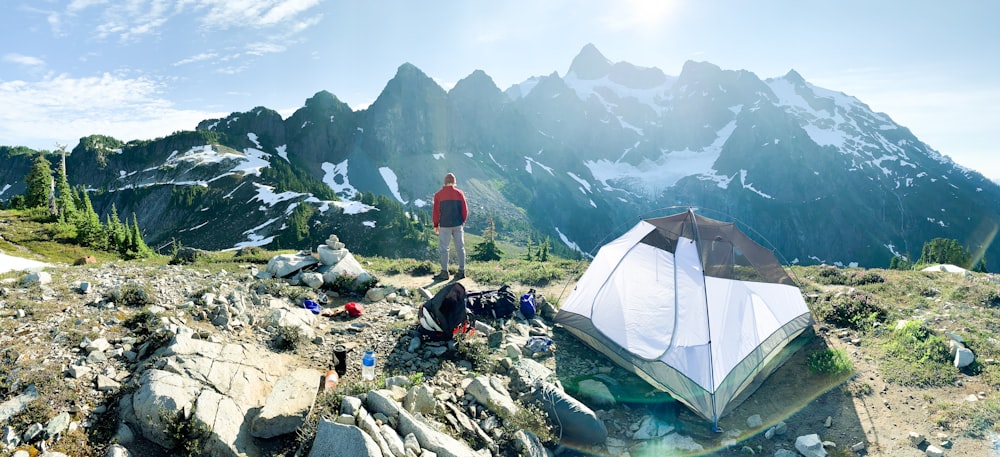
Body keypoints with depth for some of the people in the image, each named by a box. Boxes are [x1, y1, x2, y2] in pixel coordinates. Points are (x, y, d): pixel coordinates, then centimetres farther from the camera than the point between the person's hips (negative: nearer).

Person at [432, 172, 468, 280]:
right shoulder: (459, 193, 2)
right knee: (460, 247, 8)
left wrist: (436, 225, 9)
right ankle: (461, 271, 10)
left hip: (445, 225, -2)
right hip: (458, 225, 2)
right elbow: (465, 210, 4)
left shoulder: (438, 195, -3)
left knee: (444, 248, 4)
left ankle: (444, 272, 4)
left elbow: (436, 211, -1)